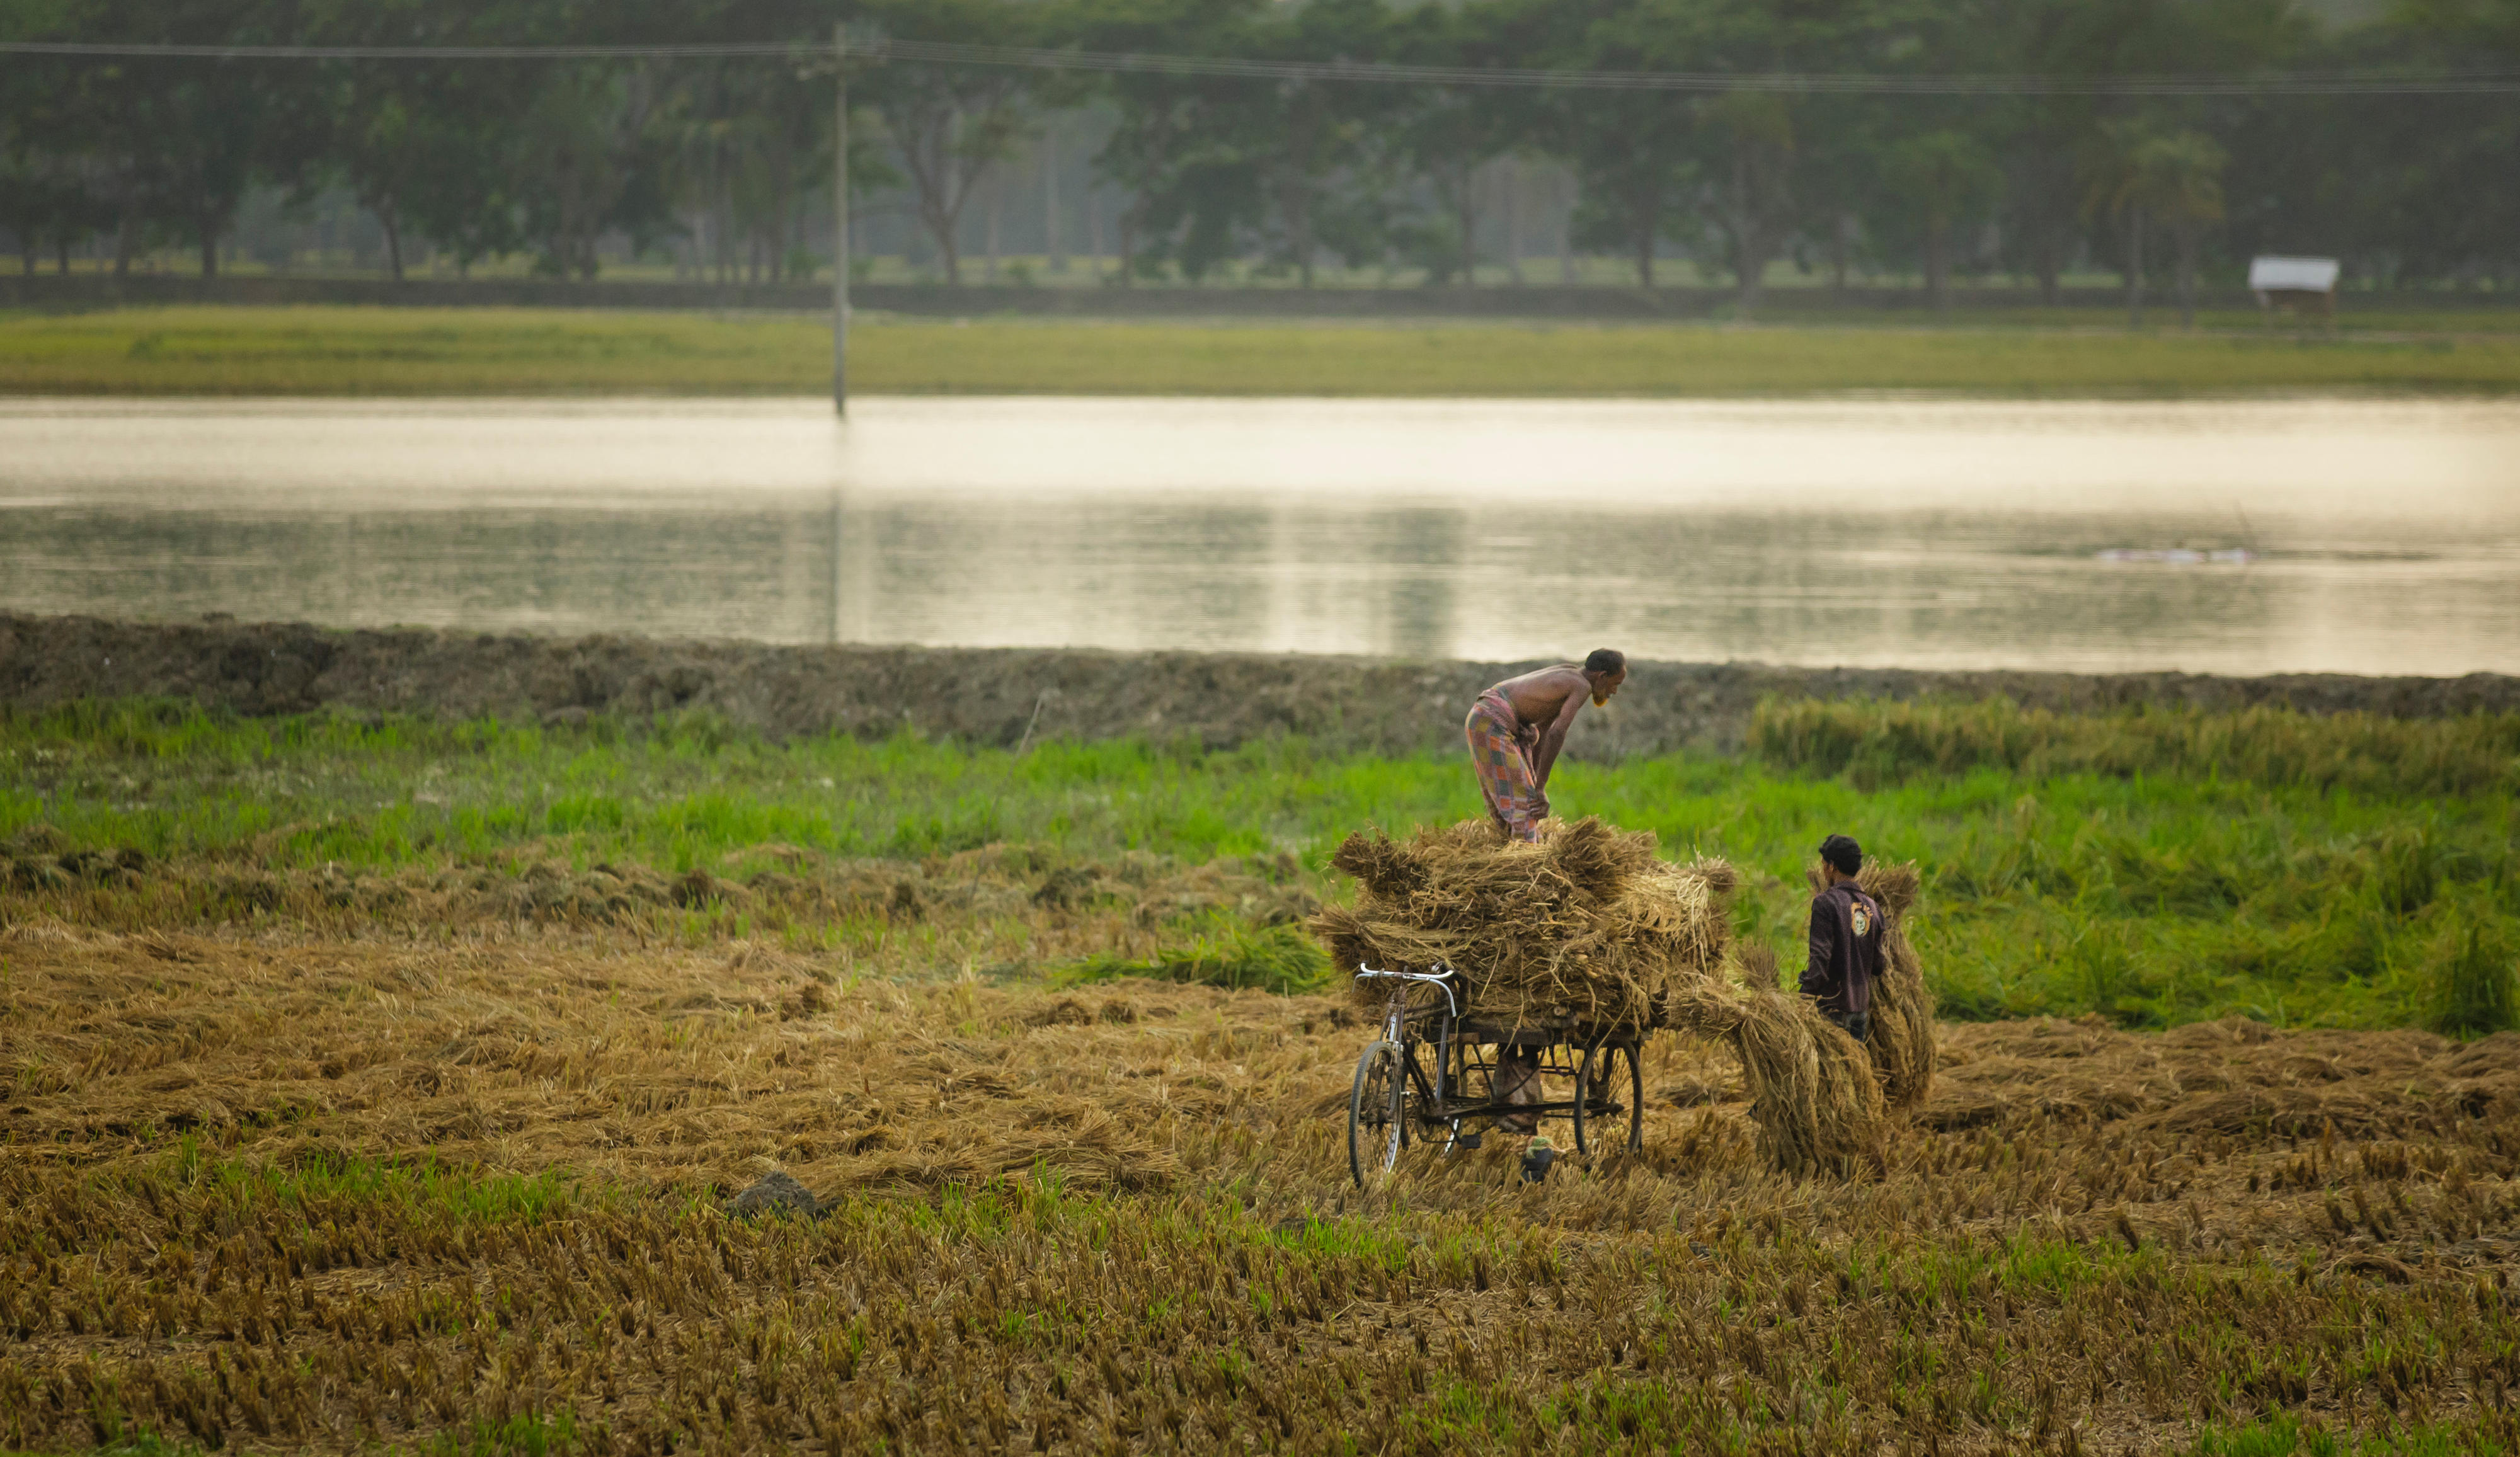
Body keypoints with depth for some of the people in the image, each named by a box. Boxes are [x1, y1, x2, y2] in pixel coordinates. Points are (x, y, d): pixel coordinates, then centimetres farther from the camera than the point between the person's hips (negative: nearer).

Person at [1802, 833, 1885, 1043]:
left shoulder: (1825, 902, -11)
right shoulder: (1871, 906, 10)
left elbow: (1820, 957, -18)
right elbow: (1878, 966, 11)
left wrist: (1803, 1000, -17)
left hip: (1833, 1005, -7)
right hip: (1862, 1004, 7)